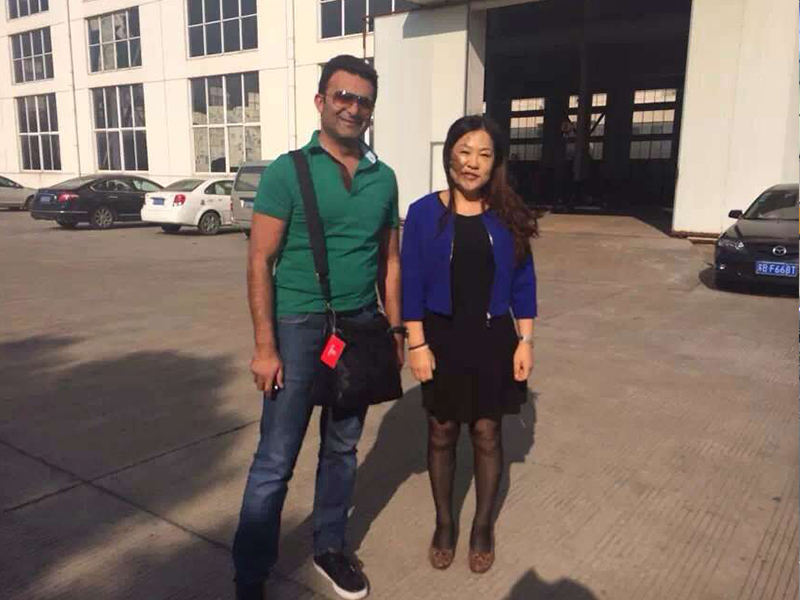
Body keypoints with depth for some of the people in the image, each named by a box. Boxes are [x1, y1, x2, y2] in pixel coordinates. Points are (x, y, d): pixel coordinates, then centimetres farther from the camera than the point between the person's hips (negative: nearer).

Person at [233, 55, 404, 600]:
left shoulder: (383, 177, 7)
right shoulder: (287, 172, -6)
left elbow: (389, 261, 12)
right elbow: (260, 262, -9)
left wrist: (396, 331, 8)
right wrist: (265, 347, -14)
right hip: (299, 326, -4)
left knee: (343, 447, 16)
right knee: (276, 459, 2)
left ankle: (330, 547, 35)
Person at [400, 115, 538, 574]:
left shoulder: (508, 216, -1)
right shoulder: (424, 213, -6)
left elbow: (523, 283, 2)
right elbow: (412, 284, -6)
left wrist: (526, 341, -2)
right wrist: (417, 344, -10)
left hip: (492, 339, 1)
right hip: (442, 337, -1)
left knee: (487, 435, 12)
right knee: (442, 434, 12)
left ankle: (484, 526, 31)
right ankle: (444, 523, 32)